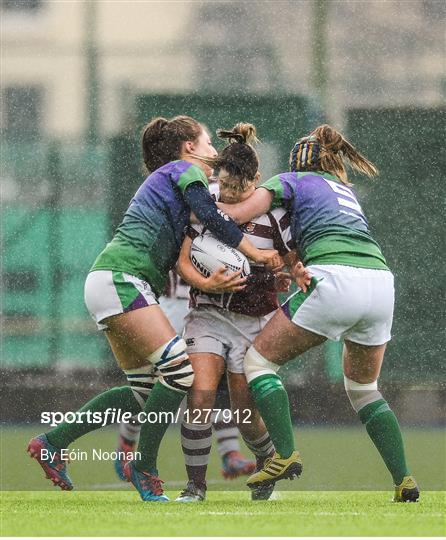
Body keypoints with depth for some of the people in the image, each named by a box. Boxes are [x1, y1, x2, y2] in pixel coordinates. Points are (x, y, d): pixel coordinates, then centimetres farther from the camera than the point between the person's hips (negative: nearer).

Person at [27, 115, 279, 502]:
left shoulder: (163, 181, 28)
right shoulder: (184, 170, 2)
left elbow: (178, 260, 17)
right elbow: (210, 216, -16)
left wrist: (210, 280, -1)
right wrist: (255, 252, -9)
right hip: (121, 279, -10)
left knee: (145, 391, 8)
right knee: (180, 371, -16)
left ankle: (53, 442, 11)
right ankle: (144, 466, -7)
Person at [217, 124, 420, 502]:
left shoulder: (291, 181, 16)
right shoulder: (346, 190, 34)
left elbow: (238, 214, 6)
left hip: (335, 280, -6)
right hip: (381, 282, 6)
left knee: (259, 358, 8)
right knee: (363, 387, 23)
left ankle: (286, 455, -7)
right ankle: (404, 480, 10)